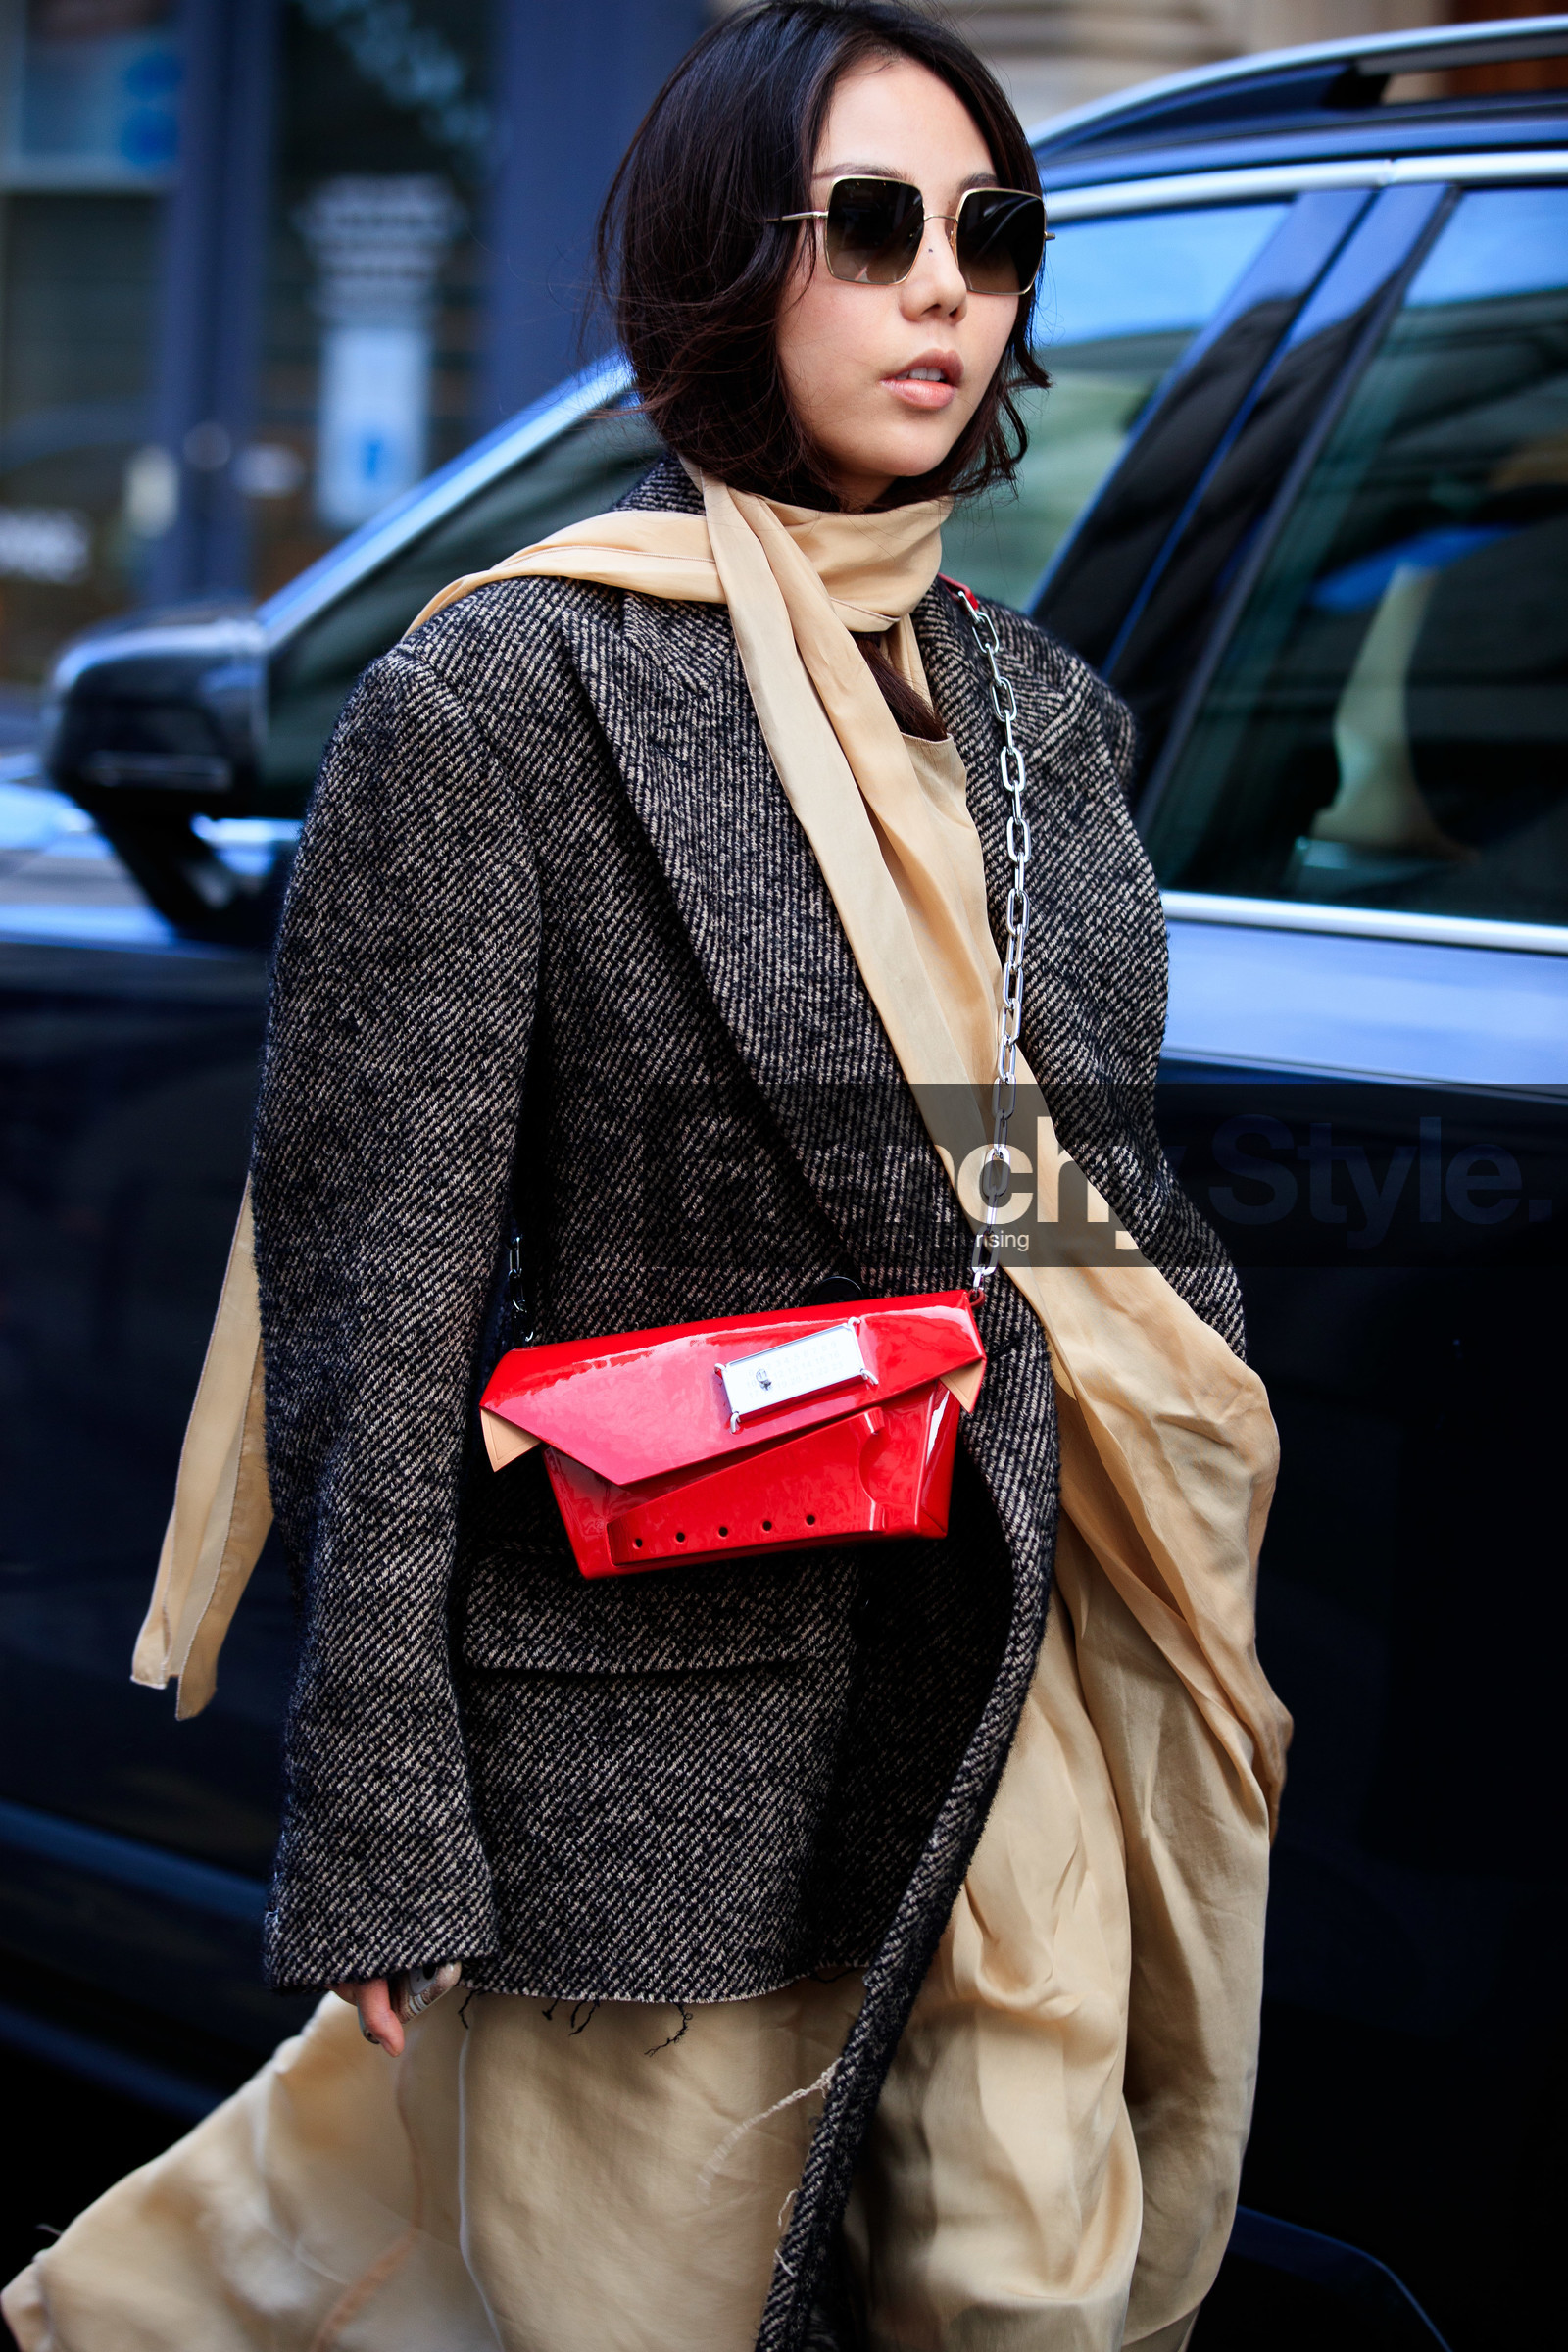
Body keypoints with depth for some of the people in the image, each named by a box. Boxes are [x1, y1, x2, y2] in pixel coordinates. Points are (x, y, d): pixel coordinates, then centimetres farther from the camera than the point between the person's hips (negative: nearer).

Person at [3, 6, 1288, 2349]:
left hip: (1020, 1674, 6)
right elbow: (375, 1292, -12)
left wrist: (1185, 1600, 16)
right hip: (669, 1720, -6)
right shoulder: (502, 698, -9)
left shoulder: (1037, 706, 10)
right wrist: (375, 1843, -14)